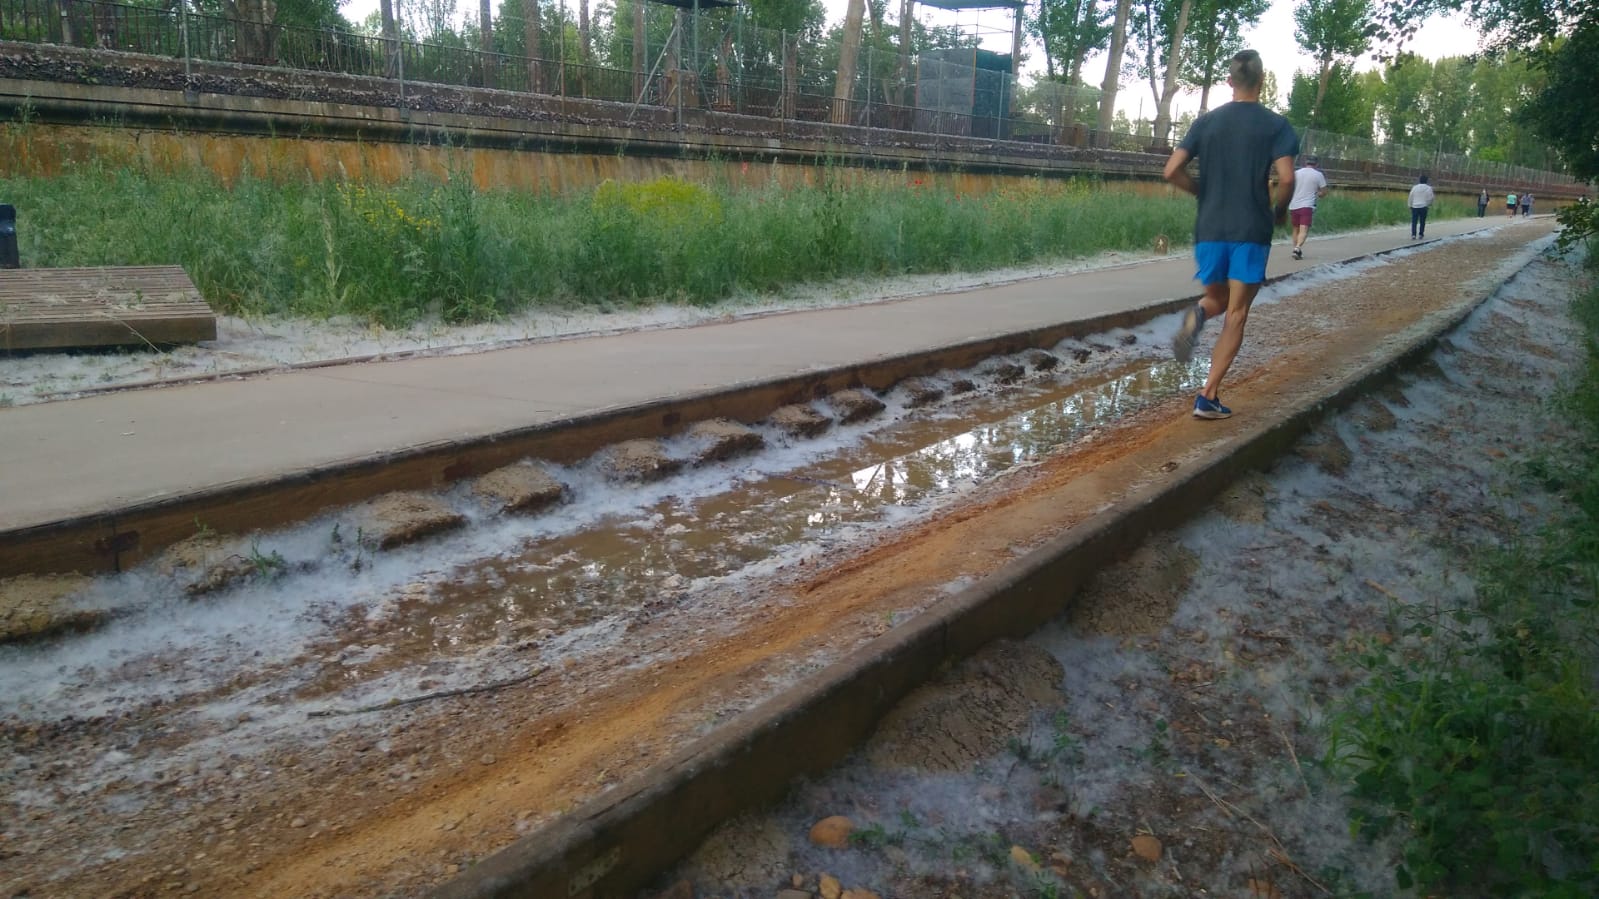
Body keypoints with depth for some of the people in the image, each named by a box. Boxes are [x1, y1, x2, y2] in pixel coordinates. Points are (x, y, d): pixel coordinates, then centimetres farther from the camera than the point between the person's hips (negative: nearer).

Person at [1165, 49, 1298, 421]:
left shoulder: (1206, 121, 6)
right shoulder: (1276, 125, -1)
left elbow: (1172, 171, -1)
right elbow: (1286, 178, -12)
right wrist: (1280, 210, 7)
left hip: (1209, 227, 3)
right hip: (1251, 231, -2)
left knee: (1217, 298, 22)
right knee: (1236, 314, 2)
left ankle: (1196, 316, -17)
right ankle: (1208, 397, -4)